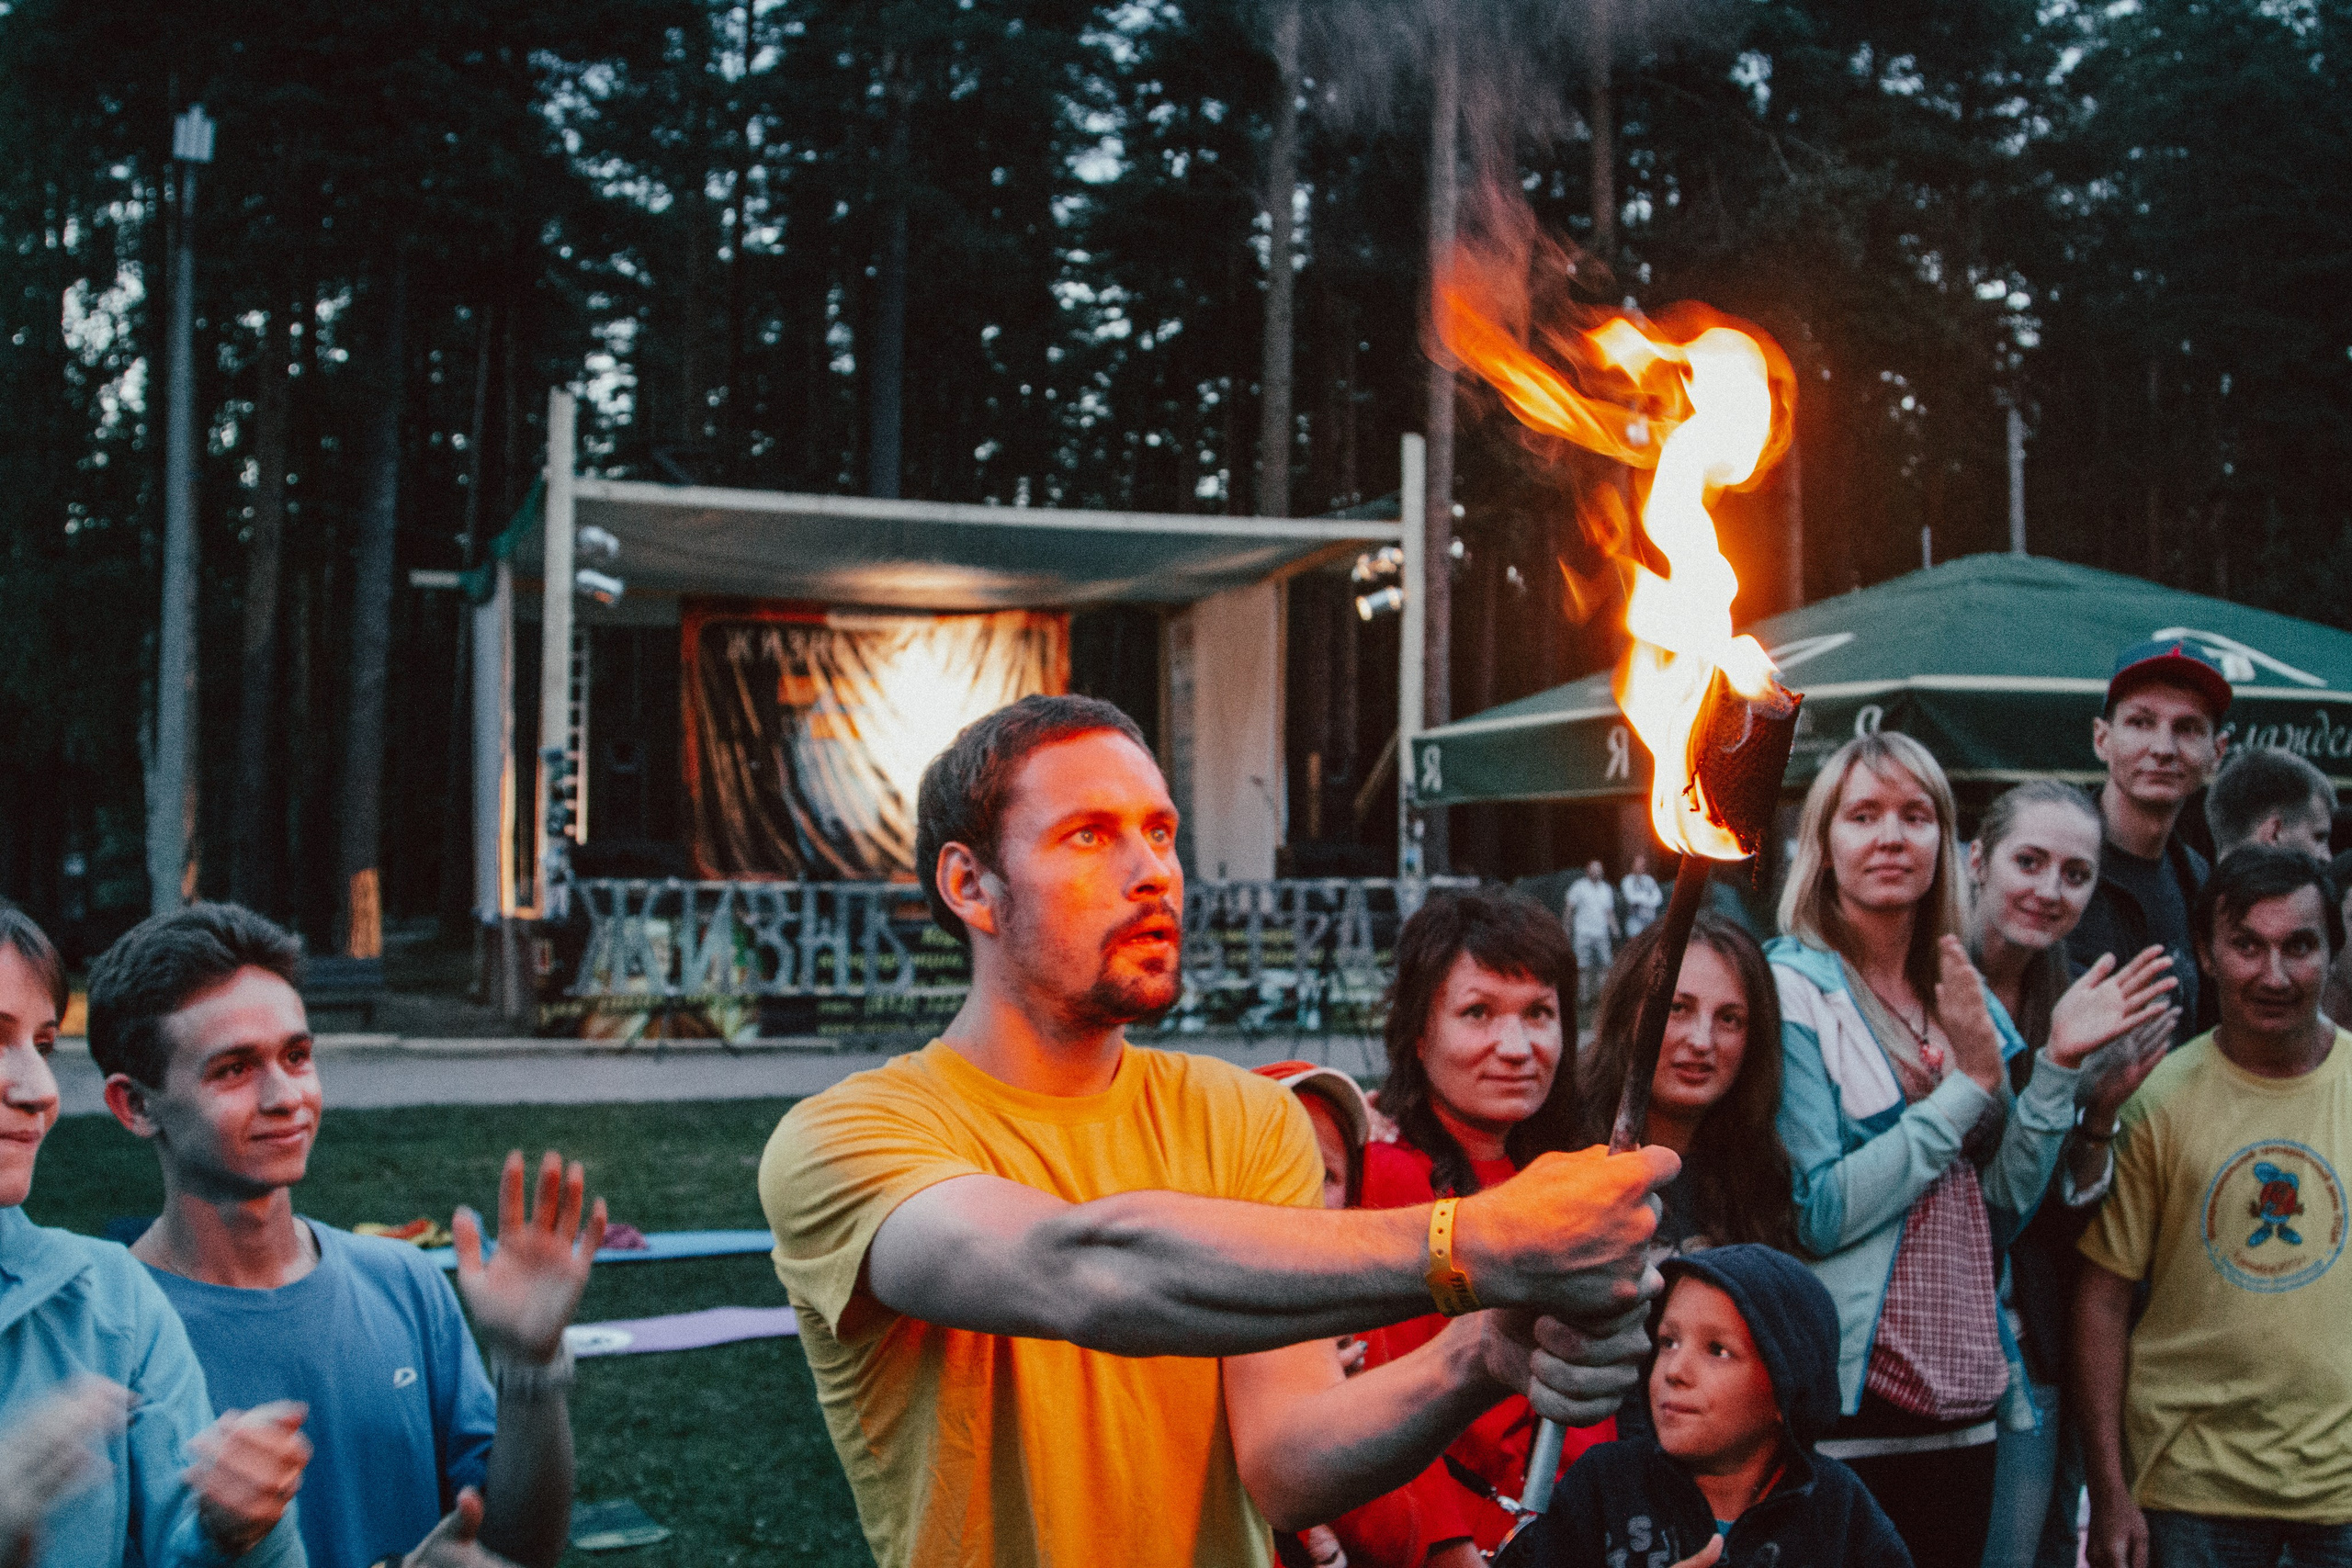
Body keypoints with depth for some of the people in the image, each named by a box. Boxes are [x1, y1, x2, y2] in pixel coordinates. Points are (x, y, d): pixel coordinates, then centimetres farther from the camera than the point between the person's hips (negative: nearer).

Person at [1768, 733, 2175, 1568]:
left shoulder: (1964, 997, 10)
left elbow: (2000, 1209, 8)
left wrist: (2059, 1065, -2)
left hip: (1965, 1408, 6)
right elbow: (1816, 1216, -17)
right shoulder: (1791, 989, -10)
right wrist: (1970, 1089, -13)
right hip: (1844, 1410, -6)